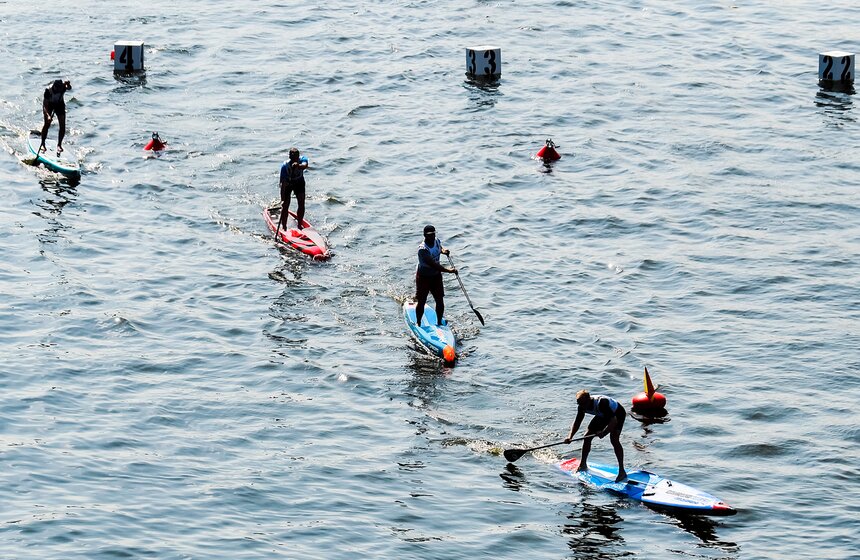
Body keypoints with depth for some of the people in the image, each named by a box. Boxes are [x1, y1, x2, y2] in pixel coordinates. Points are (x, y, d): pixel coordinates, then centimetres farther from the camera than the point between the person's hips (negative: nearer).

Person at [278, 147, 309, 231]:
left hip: (299, 182, 2)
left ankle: (299, 226, 9)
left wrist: (298, 166, -73)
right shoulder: (285, 166, -32)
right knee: (285, 205, -10)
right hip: (287, 183, -2)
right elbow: (283, 184, -34)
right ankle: (284, 227, 1)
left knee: (301, 204, -6)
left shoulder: (302, 159, -25)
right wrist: (282, 200, -39)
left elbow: (305, 165, -50)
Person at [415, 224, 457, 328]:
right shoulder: (422, 249, -28)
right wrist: (448, 270, -36)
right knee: (421, 302, 1)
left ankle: (439, 322, 20)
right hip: (423, 277, -6)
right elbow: (433, 264, -35)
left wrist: (444, 251, -2)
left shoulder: (437, 242, -5)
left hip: (436, 276, 6)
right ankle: (418, 323, 20)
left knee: (440, 300, 4)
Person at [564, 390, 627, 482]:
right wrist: (570, 436, -24)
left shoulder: (601, 403, -41)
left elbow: (613, 421, -43)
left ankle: (622, 471, -22)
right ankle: (583, 464, 24)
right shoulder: (582, 407, -18)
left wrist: (604, 432, -55)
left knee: (614, 439, -26)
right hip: (603, 415, 7)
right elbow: (577, 422, -9)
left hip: (617, 414, -7)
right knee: (587, 437, 3)